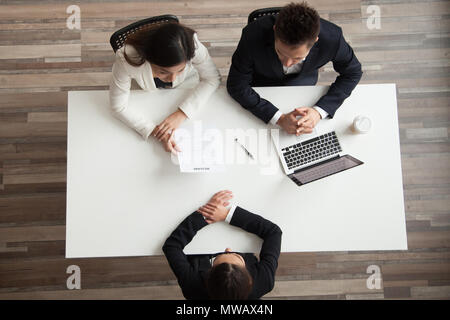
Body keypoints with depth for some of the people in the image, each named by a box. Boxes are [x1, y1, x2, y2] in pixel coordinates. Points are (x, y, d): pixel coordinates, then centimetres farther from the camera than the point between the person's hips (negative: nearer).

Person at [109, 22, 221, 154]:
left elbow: (212, 79, -24)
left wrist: (181, 113, -36)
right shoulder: (126, 59, -41)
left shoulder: (192, 44, -39)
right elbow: (119, 107, -29)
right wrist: (154, 131, -42)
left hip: (186, 85, 2)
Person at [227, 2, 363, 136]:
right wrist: (279, 118, -38)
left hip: (303, 85, 2)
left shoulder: (332, 38, -33)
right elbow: (236, 86, -28)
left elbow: (353, 72, -14)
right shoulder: (253, 35, -38)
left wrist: (319, 111, -29)